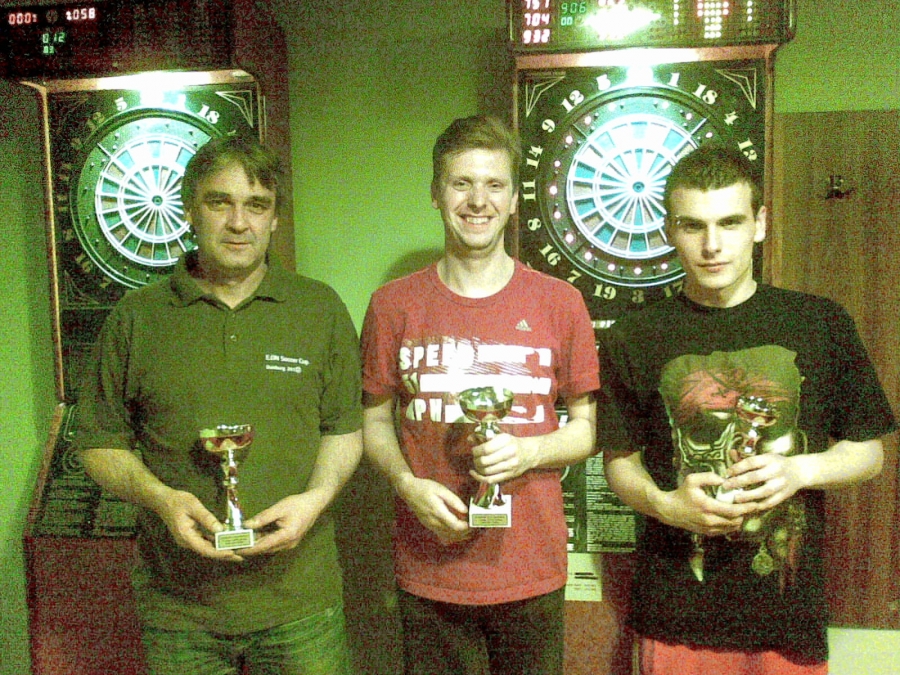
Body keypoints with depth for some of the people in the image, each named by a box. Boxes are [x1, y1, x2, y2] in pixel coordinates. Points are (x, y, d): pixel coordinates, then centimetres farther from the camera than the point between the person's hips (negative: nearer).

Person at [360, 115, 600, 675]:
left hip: (532, 571, 0)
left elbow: (589, 428, 4)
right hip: (429, 571, 0)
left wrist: (528, 452, -14)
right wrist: (407, 483, -11)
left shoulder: (560, 303, -1)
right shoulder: (394, 304, 0)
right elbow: (375, 422, 7)